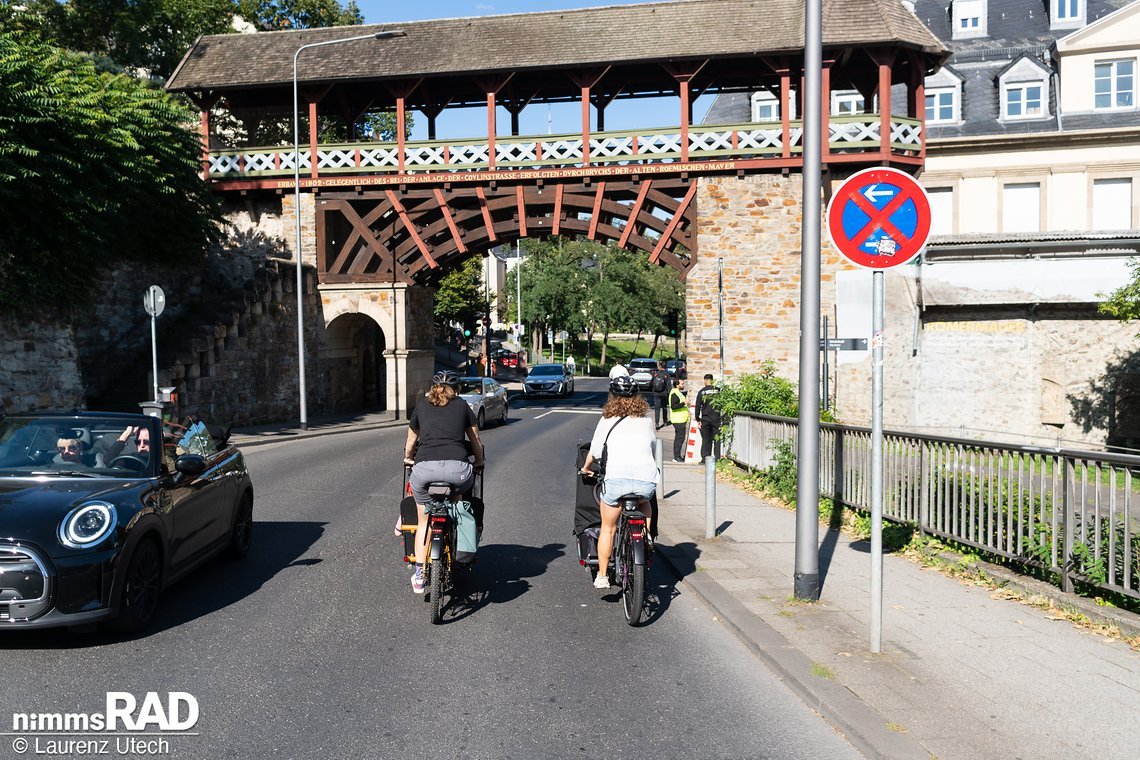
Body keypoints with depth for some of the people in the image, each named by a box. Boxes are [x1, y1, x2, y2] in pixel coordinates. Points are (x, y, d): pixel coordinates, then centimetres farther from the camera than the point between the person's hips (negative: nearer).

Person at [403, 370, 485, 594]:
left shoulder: (421, 408, 24)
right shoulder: (462, 406, 21)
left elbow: (410, 443, 36)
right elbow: (475, 441, 28)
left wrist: (409, 459, 58)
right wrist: (479, 463, 47)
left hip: (424, 468, 1)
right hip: (456, 468, -1)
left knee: (423, 521, 21)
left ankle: (419, 575, 16)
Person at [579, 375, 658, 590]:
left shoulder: (608, 419, 11)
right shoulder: (647, 420, 17)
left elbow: (594, 451, 12)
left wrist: (585, 468, 31)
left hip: (617, 479, -2)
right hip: (647, 481, 2)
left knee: (608, 529, 17)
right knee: (644, 503, 37)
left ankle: (602, 576, 21)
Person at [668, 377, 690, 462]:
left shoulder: (678, 392, 17)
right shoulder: (674, 394, -17)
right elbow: (673, 406, -27)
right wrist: (684, 403, -29)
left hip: (681, 419, 11)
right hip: (678, 420, -11)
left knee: (679, 438, 14)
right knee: (680, 438, -9)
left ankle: (677, 456, 19)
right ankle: (676, 456, -6)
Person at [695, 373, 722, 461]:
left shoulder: (701, 392, -2)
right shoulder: (718, 390, -2)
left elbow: (698, 406, -2)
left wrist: (698, 419, 4)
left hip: (705, 419, 0)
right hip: (716, 419, 0)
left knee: (706, 439, 7)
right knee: (717, 439, 6)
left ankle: (705, 458, 4)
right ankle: (717, 457, 3)